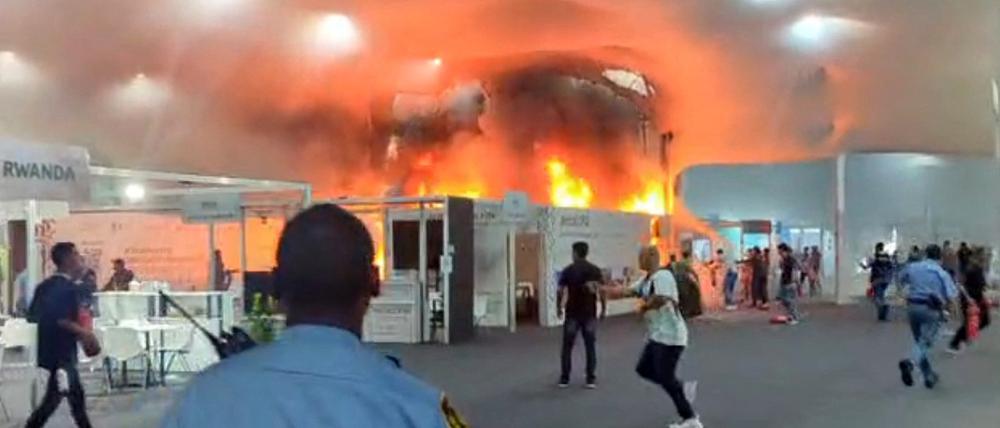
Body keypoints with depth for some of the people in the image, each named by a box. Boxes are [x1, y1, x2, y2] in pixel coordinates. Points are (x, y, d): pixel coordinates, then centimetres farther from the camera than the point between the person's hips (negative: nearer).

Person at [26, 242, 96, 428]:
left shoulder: (45, 285, 10)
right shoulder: (68, 287, -16)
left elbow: (32, 316, 12)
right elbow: (60, 319, -25)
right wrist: (84, 332, -15)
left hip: (49, 350, 9)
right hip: (61, 352, -9)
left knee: (76, 395, 15)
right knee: (53, 399, -2)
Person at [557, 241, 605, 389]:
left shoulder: (567, 270, -4)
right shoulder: (595, 270, -1)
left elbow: (561, 292, -4)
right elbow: (601, 291, -5)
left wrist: (560, 308, 9)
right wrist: (603, 308, 5)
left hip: (572, 313, -1)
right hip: (589, 313, 1)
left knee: (567, 346, 8)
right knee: (590, 346, 7)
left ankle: (564, 378, 11)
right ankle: (591, 379, 6)